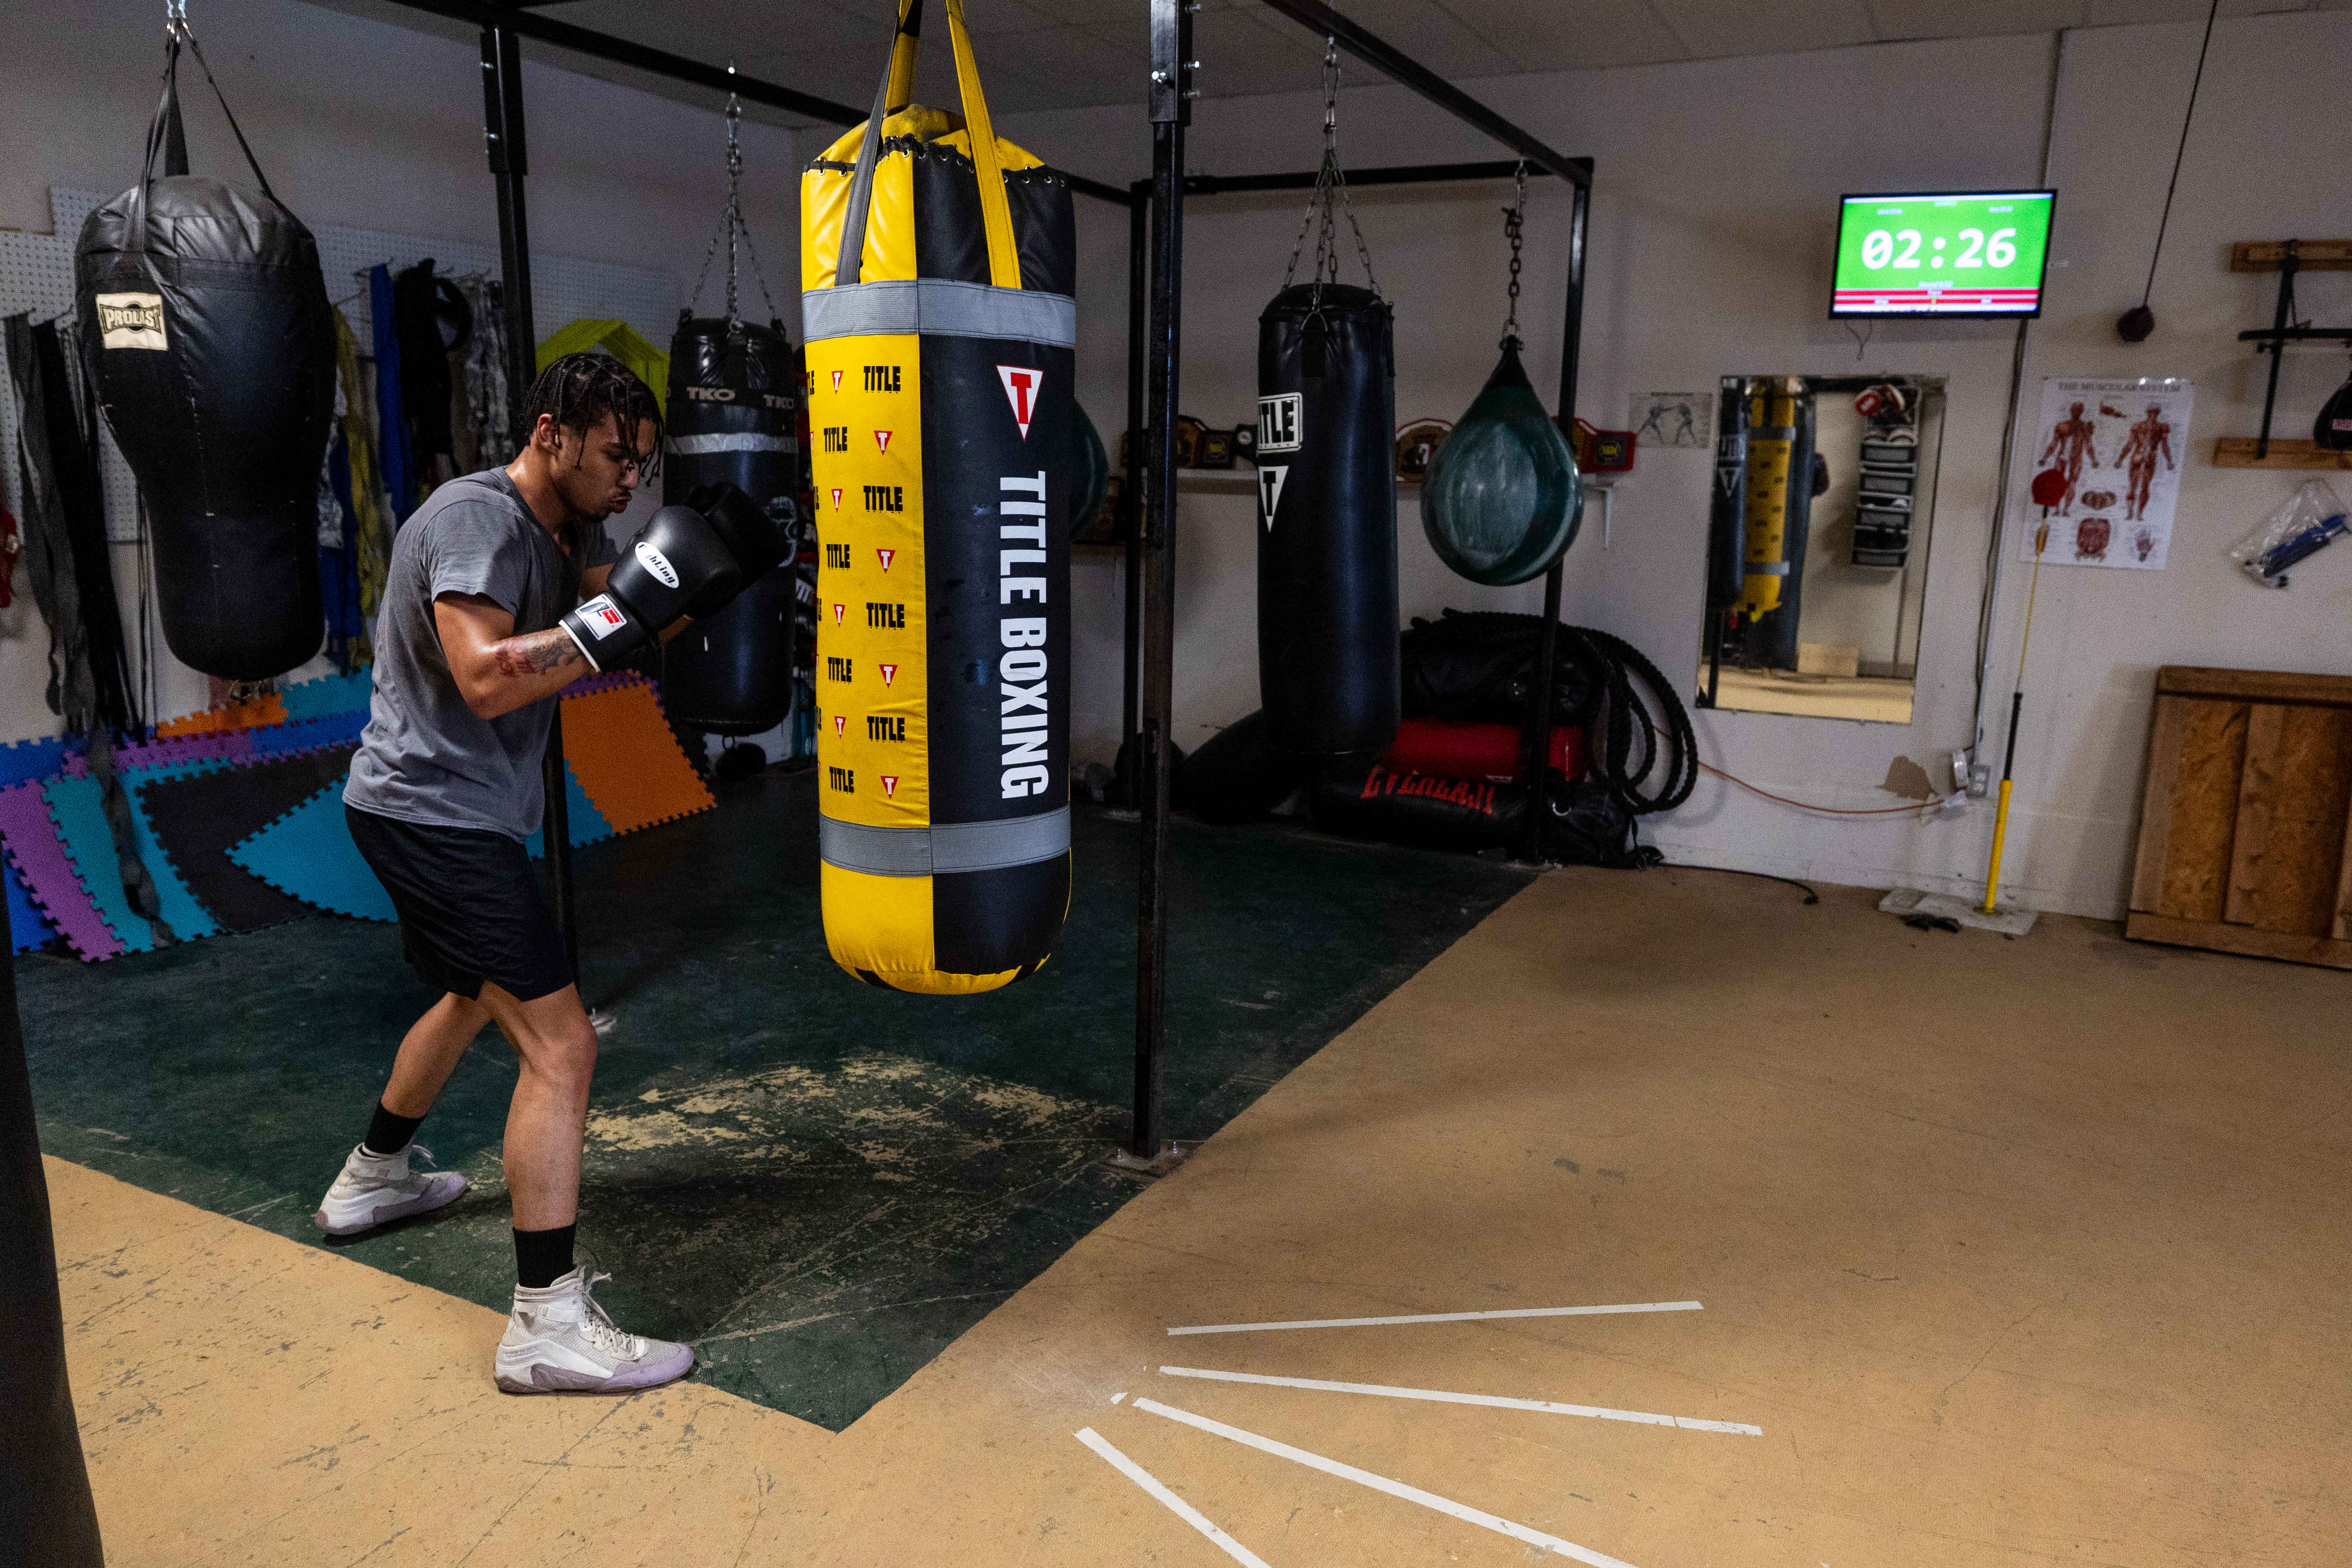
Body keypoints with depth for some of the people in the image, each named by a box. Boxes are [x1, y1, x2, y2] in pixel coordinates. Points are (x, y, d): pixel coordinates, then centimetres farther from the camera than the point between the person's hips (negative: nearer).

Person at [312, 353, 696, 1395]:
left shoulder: (572, 529, 12)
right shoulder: (477, 517, -18)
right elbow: (485, 680, -28)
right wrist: (620, 617, -28)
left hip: (449, 809, 11)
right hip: (433, 810, -11)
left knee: (475, 994, 30)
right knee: (559, 1043, -15)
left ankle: (372, 1180, 50)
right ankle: (548, 1323, -13)